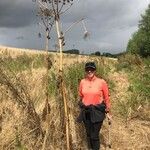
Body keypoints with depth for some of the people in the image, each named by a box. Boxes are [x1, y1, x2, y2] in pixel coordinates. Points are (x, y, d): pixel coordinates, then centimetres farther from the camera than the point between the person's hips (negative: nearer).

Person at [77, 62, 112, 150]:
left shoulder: (101, 82, -11)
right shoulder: (83, 82, -1)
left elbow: (106, 98, -3)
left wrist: (108, 112, 0)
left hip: (97, 112, -3)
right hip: (86, 112, 4)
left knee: (95, 136, -2)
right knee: (89, 134, 15)